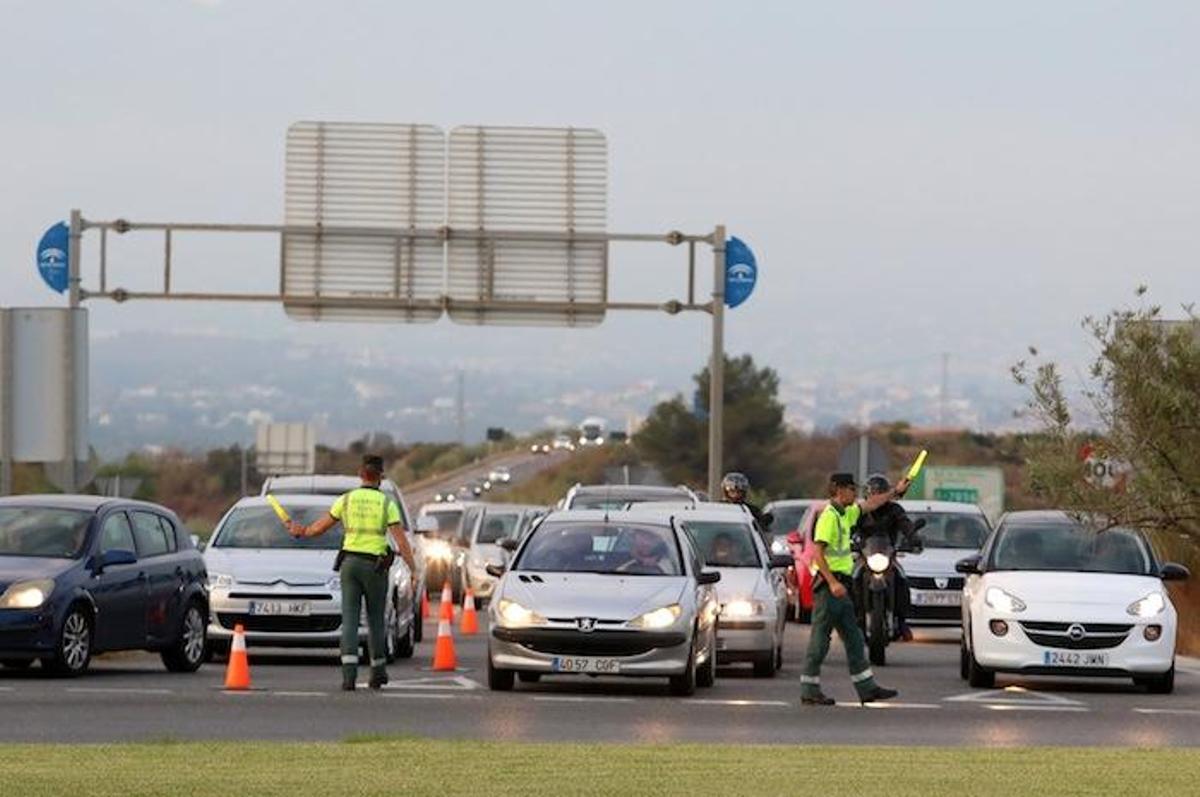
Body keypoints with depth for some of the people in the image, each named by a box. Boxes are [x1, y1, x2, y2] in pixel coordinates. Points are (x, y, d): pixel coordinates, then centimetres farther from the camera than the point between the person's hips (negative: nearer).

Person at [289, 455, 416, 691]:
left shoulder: (346, 500, 2)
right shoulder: (387, 503, -4)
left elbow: (321, 526, 11)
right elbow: (401, 540, -8)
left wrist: (302, 531, 31)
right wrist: (413, 570, -5)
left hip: (350, 562, 1)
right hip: (375, 565, -1)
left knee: (349, 619, -2)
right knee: (375, 619, 13)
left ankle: (349, 672, -17)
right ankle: (378, 672, 22)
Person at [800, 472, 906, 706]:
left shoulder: (845, 514, 15)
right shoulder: (829, 517, -14)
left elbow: (870, 505, 34)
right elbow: (817, 553, -21)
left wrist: (896, 491, 38)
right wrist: (832, 583, -27)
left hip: (840, 585, 10)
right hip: (828, 583, -10)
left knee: (853, 639, 10)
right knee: (820, 639, -6)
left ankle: (867, 688, 13)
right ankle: (809, 691, -3)